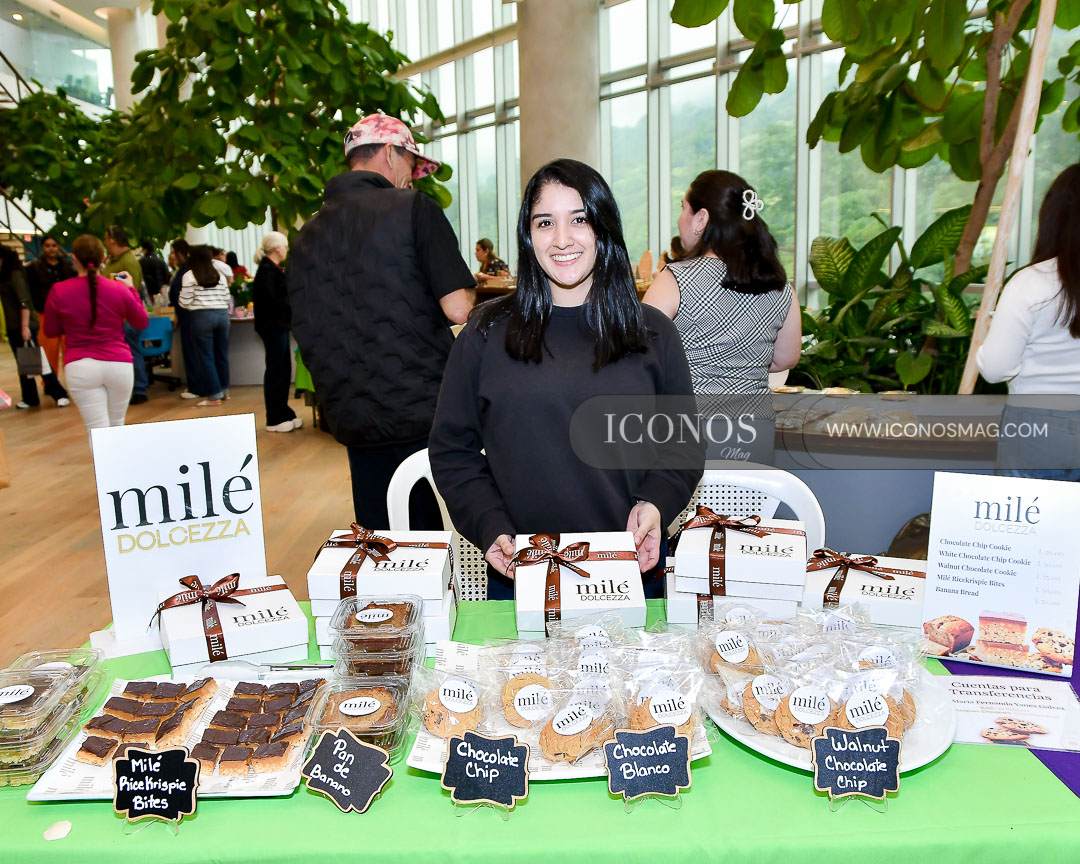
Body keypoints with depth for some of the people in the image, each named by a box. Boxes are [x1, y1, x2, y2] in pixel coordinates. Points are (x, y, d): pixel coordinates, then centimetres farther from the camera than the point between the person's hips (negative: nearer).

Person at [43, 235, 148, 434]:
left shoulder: (59, 291, -4)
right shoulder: (119, 289, -6)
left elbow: (51, 331, 9)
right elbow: (142, 323, 9)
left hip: (80, 367, 0)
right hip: (119, 364, 1)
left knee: (98, 431, 0)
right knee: (117, 425, 18)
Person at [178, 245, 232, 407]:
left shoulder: (189, 276, -4)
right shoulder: (220, 274, 9)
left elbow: (185, 302, -6)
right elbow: (226, 298, 10)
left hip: (201, 316, -5)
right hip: (222, 315, 5)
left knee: (205, 357, 1)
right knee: (221, 354, 14)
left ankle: (214, 395, 1)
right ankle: (224, 390, 21)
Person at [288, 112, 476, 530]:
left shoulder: (306, 236, 11)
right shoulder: (413, 209, -6)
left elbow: (307, 336, 15)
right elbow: (458, 309, -13)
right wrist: (466, 291, 8)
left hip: (354, 421, 6)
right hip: (425, 412, -5)